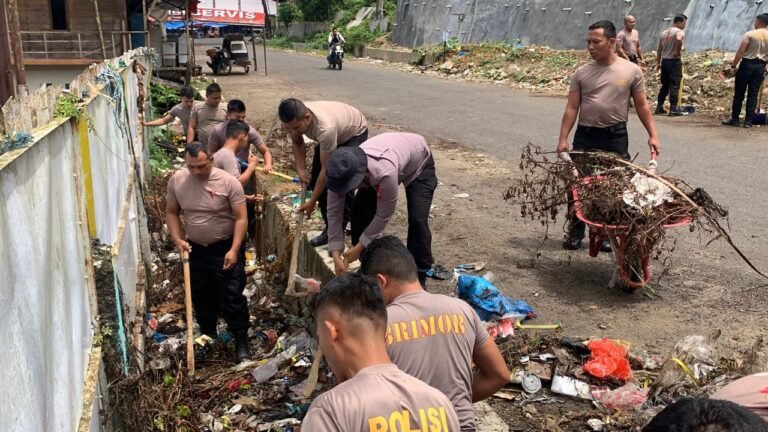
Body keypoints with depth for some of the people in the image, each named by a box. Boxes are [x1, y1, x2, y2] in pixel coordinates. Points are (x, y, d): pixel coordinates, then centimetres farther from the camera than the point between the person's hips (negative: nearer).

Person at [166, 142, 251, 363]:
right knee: (201, 297, 16)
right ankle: (208, 336, 36)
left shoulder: (228, 182, -19)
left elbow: (241, 218, -16)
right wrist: (178, 240, -11)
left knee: (232, 297, 0)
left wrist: (234, 250, -23)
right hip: (195, 249, 4)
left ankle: (241, 342, 13)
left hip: (224, 248, -4)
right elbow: (172, 213, 3)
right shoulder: (176, 181, -7)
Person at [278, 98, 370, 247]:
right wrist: (301, 170, -15)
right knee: (316, 181, 0)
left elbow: (326, 168, -36)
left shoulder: (325, 128, -46)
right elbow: (297, 143, -3)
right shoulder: (293, 118, -26)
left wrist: (312, 202, -29)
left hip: (355, 132, -7)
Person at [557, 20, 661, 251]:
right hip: (585, 136, 1)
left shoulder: (631, 71, -1)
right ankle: (576, 233, 17)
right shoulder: (581, 73, 1)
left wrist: (653, 134, -3)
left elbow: (642, 106, 4)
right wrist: (563, 139, -5)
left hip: (616, 136, -1)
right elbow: (572, 108, 2)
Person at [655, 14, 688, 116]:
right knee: (675, 85, -4)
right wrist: (678, 51, -19)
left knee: (665, 85, 15)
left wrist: (658, 63, 18)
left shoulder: (664, 32, 15)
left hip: (664, 61, 7)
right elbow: (679, 39, -33)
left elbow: (659, 49, 15)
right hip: (675, 61, -7)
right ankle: (673, 108, -6)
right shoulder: (679, 32, -8)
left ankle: (659, 107, 15)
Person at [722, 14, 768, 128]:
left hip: (747, 64, -4)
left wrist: (734, 64, -6)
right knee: (753, 94, 6)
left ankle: (734, 119, 4)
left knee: (739, 93, 3)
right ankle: (748, 121, 5)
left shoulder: (750, 34, -8)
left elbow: (741, 51, -13)